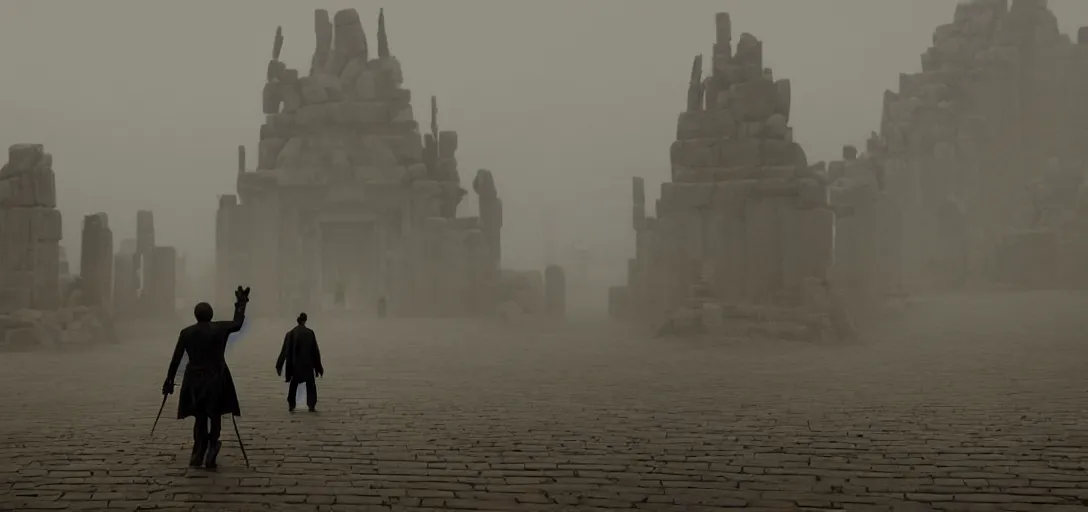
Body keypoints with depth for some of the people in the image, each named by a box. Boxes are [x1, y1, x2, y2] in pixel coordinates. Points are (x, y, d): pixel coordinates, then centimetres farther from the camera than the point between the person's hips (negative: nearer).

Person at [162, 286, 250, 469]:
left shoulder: (186, 332, -2)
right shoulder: (220, 328, -5)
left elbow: (176, 359, -1)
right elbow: (238, 323, 16)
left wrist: (169, 381, 7)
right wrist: (241, 303, 26)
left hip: (195, 380, 1)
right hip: (217, 379, -1)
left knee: (200, 418, 12)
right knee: (215, 415, 9)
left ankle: (198, 457, 9)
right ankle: (212, 444, -19)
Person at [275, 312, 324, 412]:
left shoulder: (290, 334, -1)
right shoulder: (310, 333, -5)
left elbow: (284, 351, -2)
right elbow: (315, 350, -3)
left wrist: (279, 366, 2)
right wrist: (319, 366, 3)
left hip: (294, 364, 2)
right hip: (308, 364, -1)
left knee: (293, 384, 17)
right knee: (310, 384, 8)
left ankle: (291, 405, 14)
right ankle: (311, 405, -3)